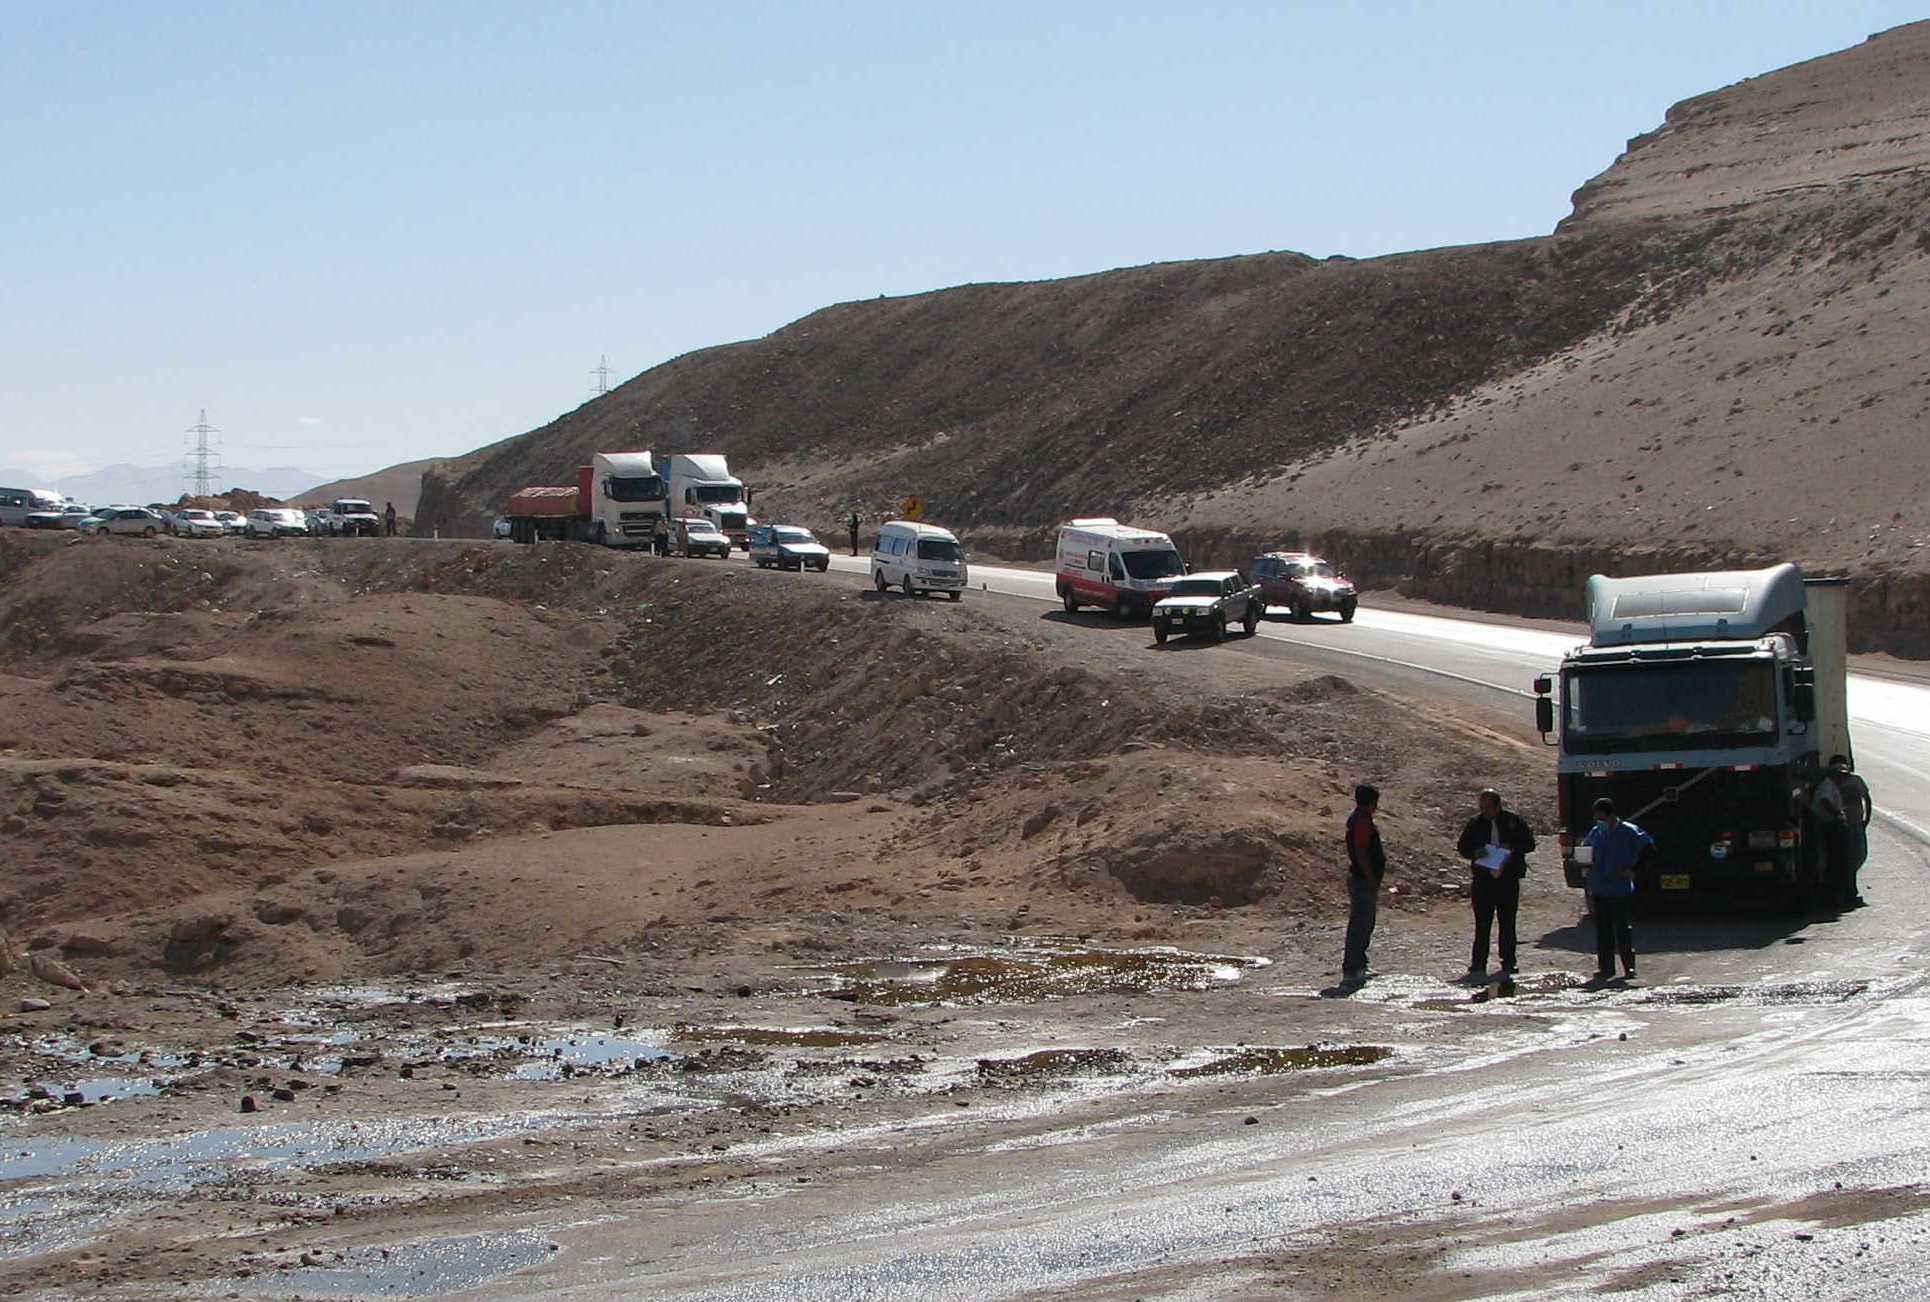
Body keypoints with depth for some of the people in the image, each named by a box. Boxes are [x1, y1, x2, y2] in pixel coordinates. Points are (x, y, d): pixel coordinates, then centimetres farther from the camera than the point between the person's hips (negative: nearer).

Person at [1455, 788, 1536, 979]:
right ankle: (1478, 963, 0)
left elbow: (1529, 844, 5)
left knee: (1508, 922, 4)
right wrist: (1475, 852, -10)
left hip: (1509, 879, 0)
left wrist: (1512, 849, -13)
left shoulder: (1514, 821, 2)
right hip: (1483, 879, 1)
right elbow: (1463, 848, 12)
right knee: (1482, 923, -2)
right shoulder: (1475, 823, 5)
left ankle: (1508, 962, 11)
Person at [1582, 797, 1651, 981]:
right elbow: (1585, 853, 24)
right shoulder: (1595, 833, 12)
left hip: (1621, 890, -5)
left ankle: (1629, 966, 3)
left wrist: (1632, 870, -8)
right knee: (1602, 930, 5)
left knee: (1623, 929, -4)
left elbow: (1648, 846, -4)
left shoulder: (1628, 831, -4)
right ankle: (1605, 967, 9)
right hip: (1599, 890, 5)